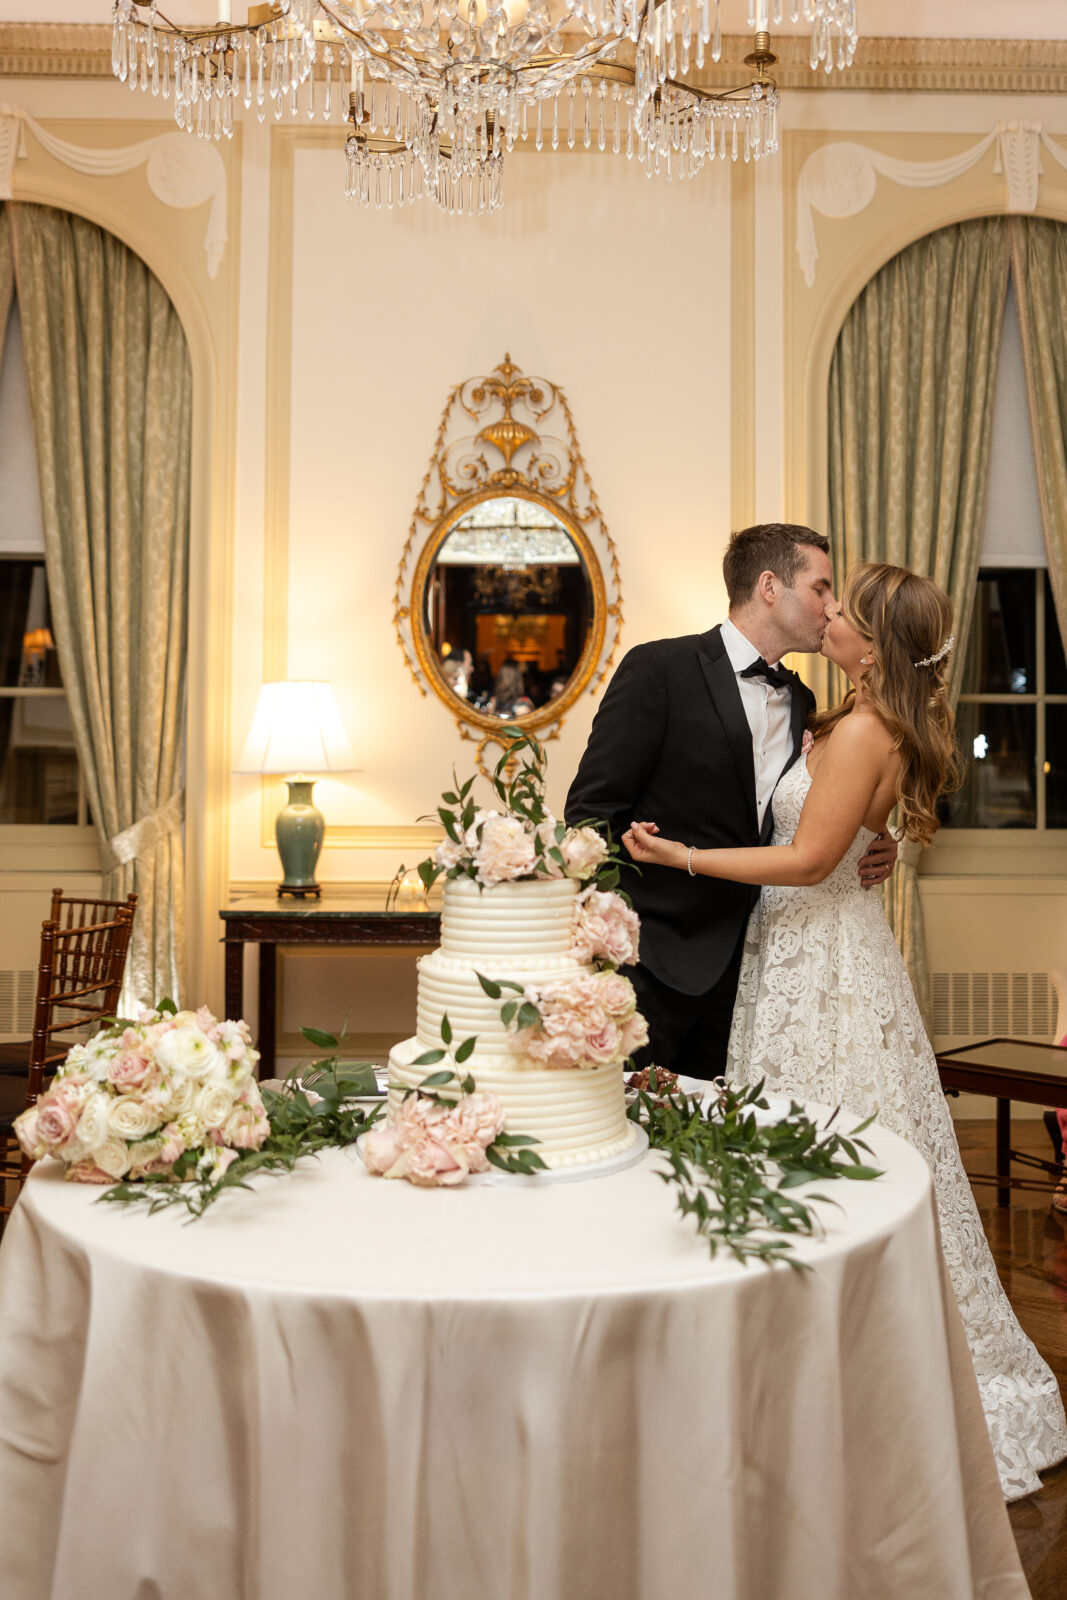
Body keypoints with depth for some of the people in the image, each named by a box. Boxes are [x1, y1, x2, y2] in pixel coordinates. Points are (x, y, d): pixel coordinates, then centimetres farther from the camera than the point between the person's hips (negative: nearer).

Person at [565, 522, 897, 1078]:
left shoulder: (801, 703, 13)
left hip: (741, 969, 6)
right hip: (652, 963, -6)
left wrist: (865, 853, 1)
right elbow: (591, 813, -11)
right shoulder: (660, 668, -8)